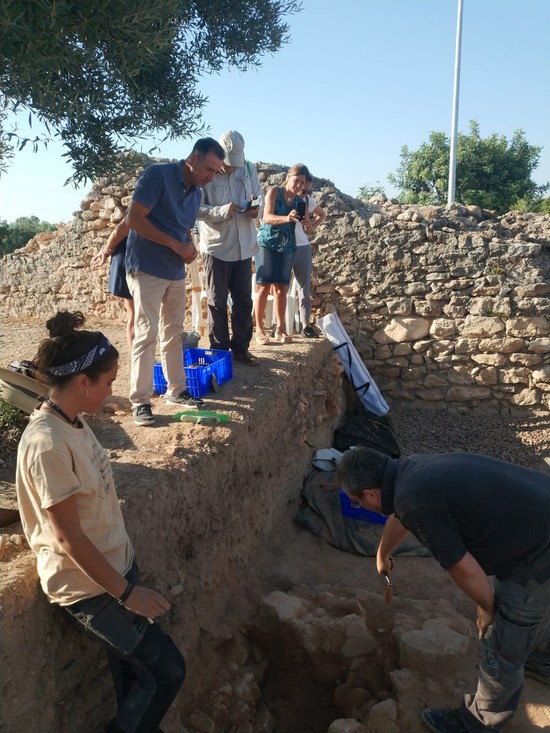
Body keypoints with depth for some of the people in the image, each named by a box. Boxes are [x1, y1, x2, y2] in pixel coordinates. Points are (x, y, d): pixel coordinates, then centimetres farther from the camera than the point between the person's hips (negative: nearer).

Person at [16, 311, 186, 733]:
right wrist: (127, 592, -16)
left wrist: (127, 579, 16)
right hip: (88, 586, -8)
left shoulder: (73, 421, -1)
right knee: (168, 671, 3)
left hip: (116, 565, 8)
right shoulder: (47, 445, -28)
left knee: (133, 671, 20)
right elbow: (69, 539, -23)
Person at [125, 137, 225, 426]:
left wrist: (190, 247, -2)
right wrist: (176, 245, -19)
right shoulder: (157, 174, -12)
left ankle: (176, 390, 24)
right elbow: (134, 219, -19)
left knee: (173, 334, 13)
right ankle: (140, 401, -1)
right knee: (147, 334, -8)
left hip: (176, 272, 8)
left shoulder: (196, 193, 11)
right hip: (147, 270, -8)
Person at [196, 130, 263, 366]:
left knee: (243, 300, 11)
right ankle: (219, 350, 18)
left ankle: (241, 348, 23)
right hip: (216, 247, -4)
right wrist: (223, 211, -29)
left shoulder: (249, 169, 1)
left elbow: (259, 194, 12)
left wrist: (257, 207, -11)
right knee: (218, 302, 7)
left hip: (244, 247, 4)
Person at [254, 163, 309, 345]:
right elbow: (267, 217, -18)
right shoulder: (274, 191, -5)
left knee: (281, 288, 3)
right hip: (267, 243, -4)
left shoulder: (300, 201, 6)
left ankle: (280, 329, 8)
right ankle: (259, 329, -3)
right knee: (263, 287, -6)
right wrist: (286, 218, -36)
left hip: (287, 247, 4)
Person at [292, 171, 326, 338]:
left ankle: (306, 325, 8)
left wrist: (312, 228, 8)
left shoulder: (308, 200, 8)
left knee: (305, 288, 4)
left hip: (302, 247, 4)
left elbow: (322, 215, 25)